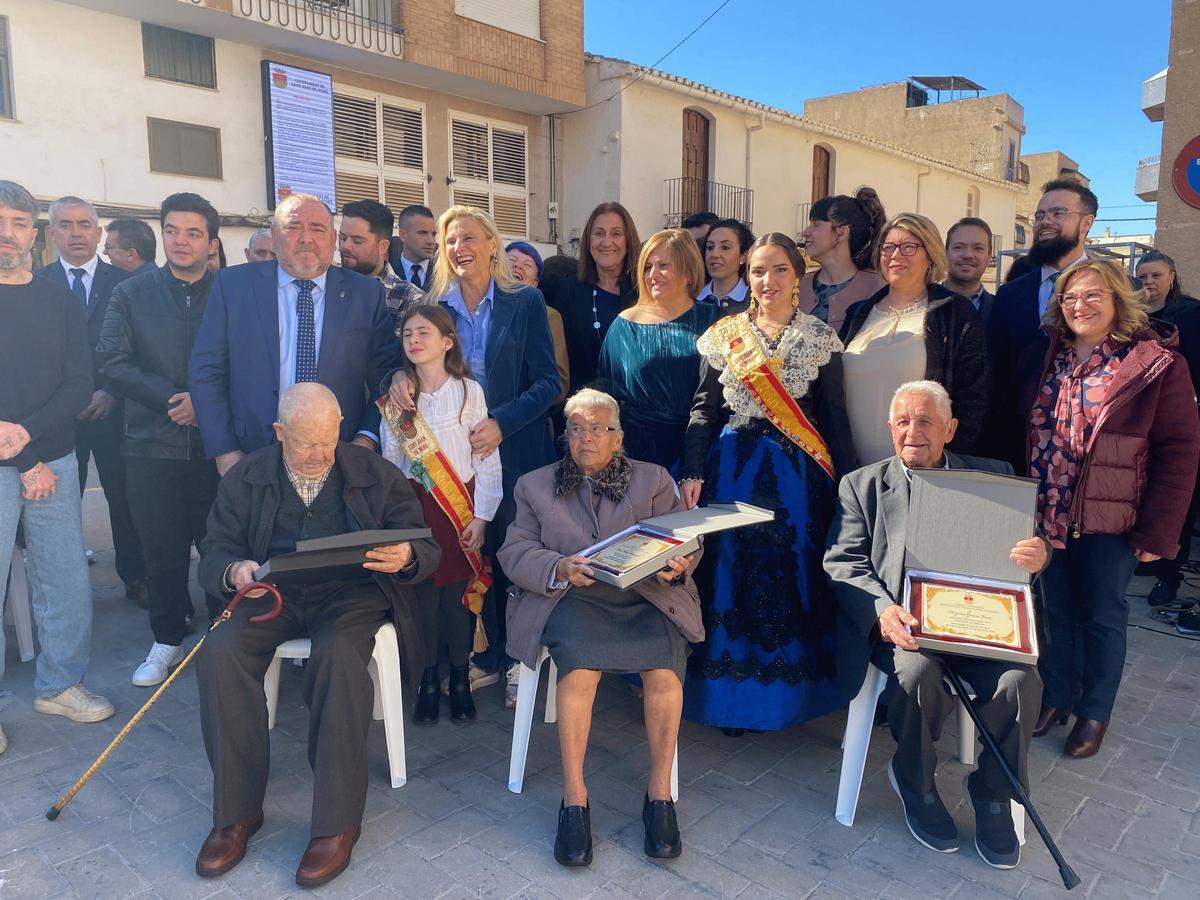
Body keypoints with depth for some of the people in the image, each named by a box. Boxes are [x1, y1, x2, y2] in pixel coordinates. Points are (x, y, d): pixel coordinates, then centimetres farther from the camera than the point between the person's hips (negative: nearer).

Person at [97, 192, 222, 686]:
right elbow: (112, 361, -1)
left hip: (217, 441, -1)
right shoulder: (131, 293, 8)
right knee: (163, 548, 9)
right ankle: (168, 640, 25)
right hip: (152, 443, 2)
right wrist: (170, 398, -11)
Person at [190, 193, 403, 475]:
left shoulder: (366, 293, 2)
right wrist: (225, 453, -6)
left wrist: (367, 439, -10)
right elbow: (206, 371, 1)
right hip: (252, 460, 0)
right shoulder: (232, 284, 2)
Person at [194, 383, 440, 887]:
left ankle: (337, 822, -21)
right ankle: (237, 812, -11)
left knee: (339, 656, -34)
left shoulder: (376, 475, 2)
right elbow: (214, 555, 6)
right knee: (220, 653, -27)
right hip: (272, 594, 3)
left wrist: (406, 558, -23)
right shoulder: (245, 479, 7)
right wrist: (234, 572, -19)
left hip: (351, 593, -2)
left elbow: (427, 550, 3)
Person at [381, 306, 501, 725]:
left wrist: (481, 516, -6)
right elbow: (389, 461, 7)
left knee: (460, 593, 0)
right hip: (413, 505, 2)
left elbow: (487, 457, -3)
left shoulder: (469, 391, -4)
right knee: (422, 594, 2)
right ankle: (428, 681, 18)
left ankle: (460, 681, 18)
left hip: (460, 505, -2)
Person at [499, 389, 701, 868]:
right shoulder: (536, 485, 17)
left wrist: (678, 564, -16)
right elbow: (514, 552, 6)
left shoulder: (653, 479, 16)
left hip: (645, 596, 1)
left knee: (664, 665, -29)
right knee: (579, 659, -32)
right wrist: (559, 569, -15)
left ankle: (660, 792, -12)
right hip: (570, 597, 0)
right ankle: (574, 797, -19)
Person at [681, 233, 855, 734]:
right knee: (732, 575, 3)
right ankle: (732, 696, 16)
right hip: (734, 469, 0)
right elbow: (704, 408, 2)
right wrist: (692, 474, -9)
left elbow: (834, 415, 3)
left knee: (793, 575, 5)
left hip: (798, 474, 0)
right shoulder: (723, 336, 5)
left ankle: (789, 692, 21)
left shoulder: (821, 339, 4)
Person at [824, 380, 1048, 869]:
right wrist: (882, 609, -18)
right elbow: (842, 562, 1)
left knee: (1020, 678, -26)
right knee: (918, 671, -31)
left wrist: (1038, 555, -16)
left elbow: (1024, 545, 11)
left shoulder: (993, 477, 15)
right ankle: (916, 786, 0)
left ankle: (993, 794, 3)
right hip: (901, 623, -1)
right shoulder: (861, 485, 11)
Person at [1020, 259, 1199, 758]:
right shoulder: (1046, 358, 4)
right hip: (1046, 515, 4)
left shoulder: (1157, 365, -9)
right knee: (1056, 610, 16)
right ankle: (1056, 694, 34)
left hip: (1108, 521, -3)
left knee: (1103, 616, 11)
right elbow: (1019, 430, 8)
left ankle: (1094, 711, 28)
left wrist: (1158, 531, -13)